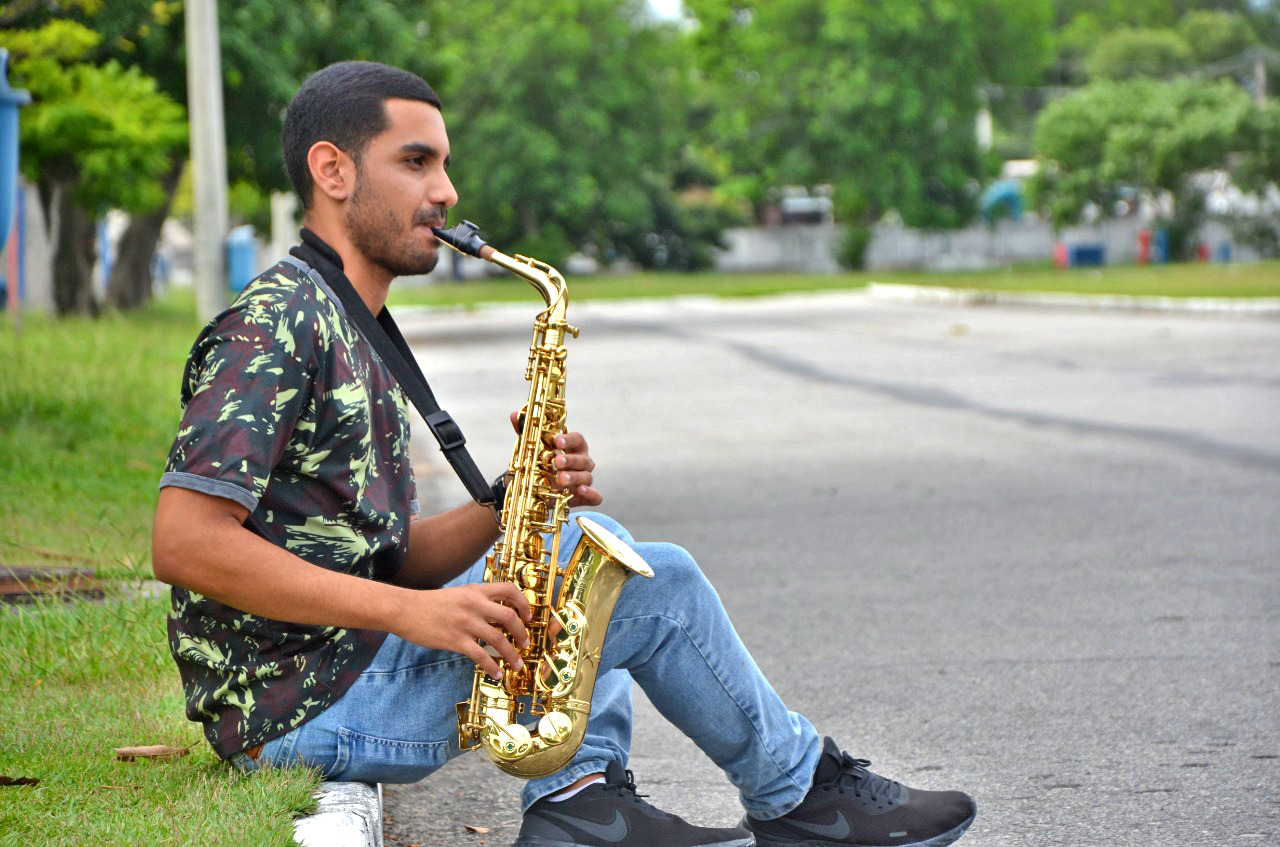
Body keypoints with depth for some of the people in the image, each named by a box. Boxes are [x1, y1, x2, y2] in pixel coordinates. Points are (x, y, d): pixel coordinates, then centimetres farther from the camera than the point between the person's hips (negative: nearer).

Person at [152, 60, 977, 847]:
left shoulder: (351, 333, 18)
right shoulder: (277, 322, -14)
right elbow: (186, 544, -25)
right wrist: (409, 610, -26)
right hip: (307, 713, -10)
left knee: (591, 539, 18)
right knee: (655, 583, -5)